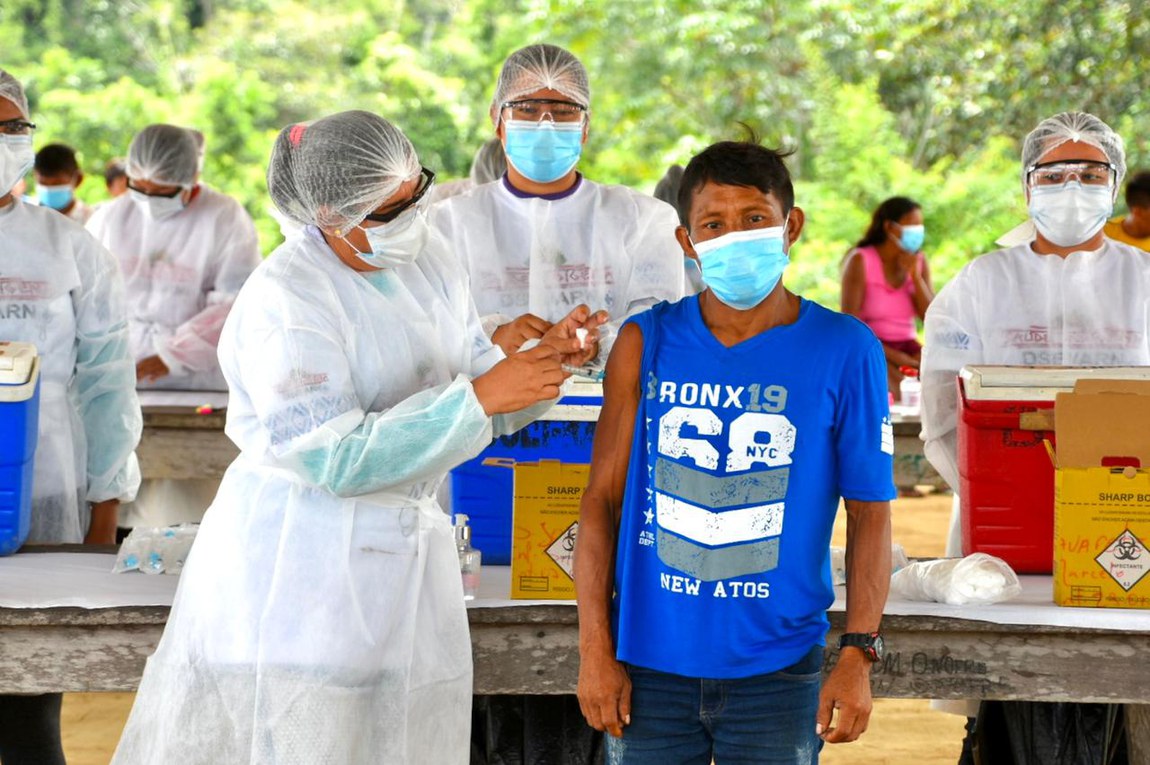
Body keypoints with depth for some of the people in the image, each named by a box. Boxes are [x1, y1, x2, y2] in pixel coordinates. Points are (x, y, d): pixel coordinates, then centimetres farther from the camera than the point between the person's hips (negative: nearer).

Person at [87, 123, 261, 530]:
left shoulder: (225, 220, -1)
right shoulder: (111, 218, 12)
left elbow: (236, 304, -9)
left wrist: (171, 356, -16)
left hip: (197, 389, -3)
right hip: (119, 387, 3)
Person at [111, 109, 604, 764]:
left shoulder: (428, 258, 6)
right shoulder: (283, 300, -17)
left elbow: (484, 409, 12)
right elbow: (335, 460, -23)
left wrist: (544, 360, -9)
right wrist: (479, 396, -24)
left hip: (407, 555, 7)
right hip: (300, 564, -7)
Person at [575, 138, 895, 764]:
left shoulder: (844, 350, -2)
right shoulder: (646, 343, 2)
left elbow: (871, 509, -1)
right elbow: (603, 496, 3)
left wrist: (859, 654, -8)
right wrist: (595, 648, -2)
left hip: (777, 668, -1)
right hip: (650, 664, 1)